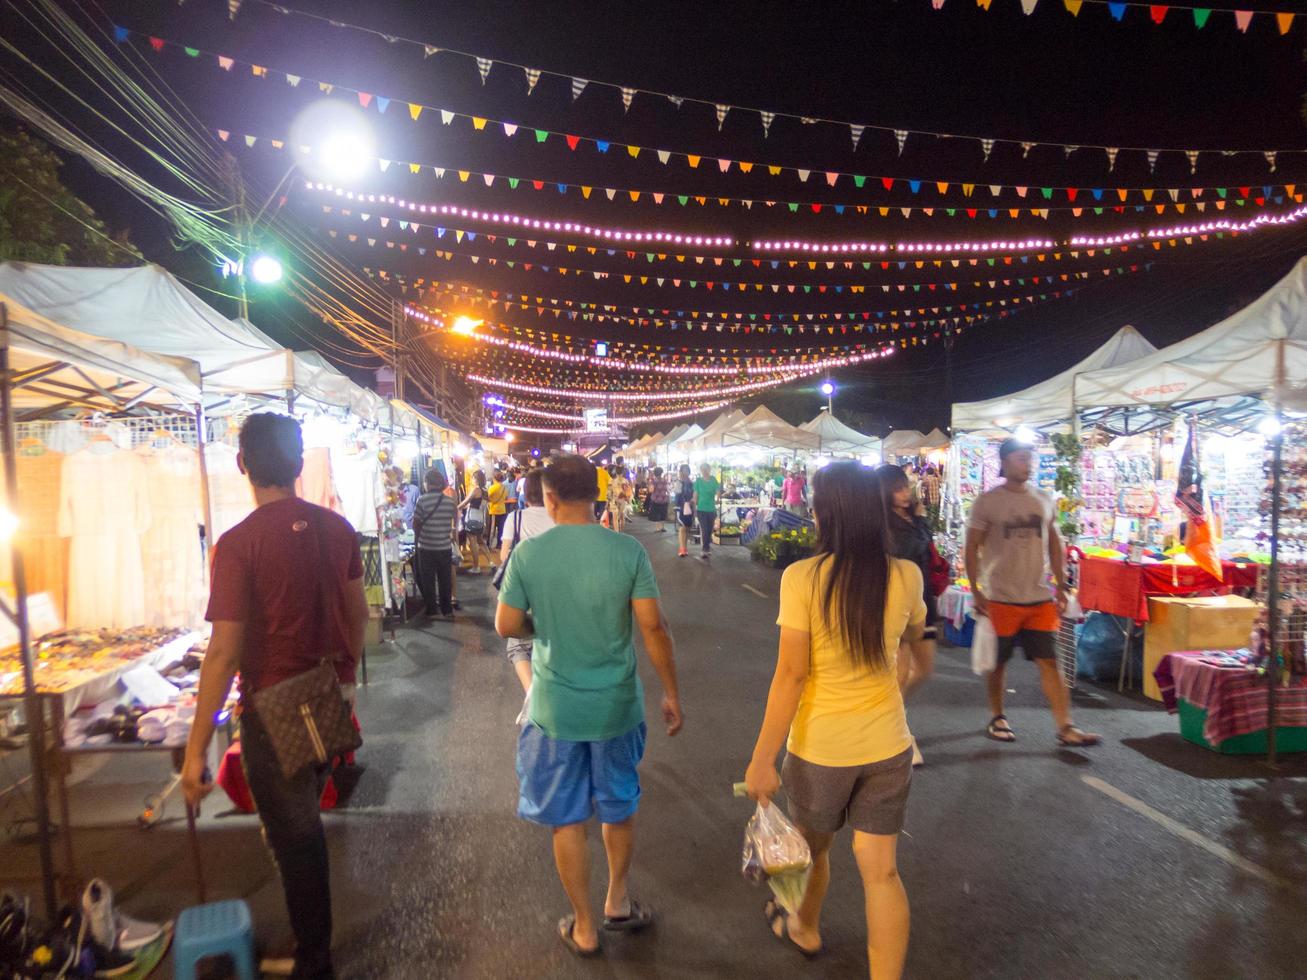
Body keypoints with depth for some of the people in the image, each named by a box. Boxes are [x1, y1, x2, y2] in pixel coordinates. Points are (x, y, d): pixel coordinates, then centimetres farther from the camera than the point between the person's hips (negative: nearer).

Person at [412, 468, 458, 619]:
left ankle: (432, 610, 14)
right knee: (445, 579, 12)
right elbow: (455, 522, 9)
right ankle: (447, 609, 17)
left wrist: (417, 538, 11)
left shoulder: (422, 500, -11)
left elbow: (416, 524, -7)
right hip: (445, 547, 3)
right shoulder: (450, 501, -2)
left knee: (428, 580, 9)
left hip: (426, 547, -2)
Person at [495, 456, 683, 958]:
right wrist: (671, 693, -1)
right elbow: (653, 626, -12)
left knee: (567, 821, 17)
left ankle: (585, 926, 32)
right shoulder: (628, 550, -13)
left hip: (555, 709, -1)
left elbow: (506, 626, -6)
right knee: (619, 808, 24)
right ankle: (618, 902, 43)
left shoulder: (528, 553, -12)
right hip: (617, 706, 1)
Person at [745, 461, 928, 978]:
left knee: (813, 845, 25)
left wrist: (762, 759, -12)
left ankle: (805, 928, 51)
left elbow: (791, 674, -20)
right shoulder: (906, 576, -9)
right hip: (887, 744, 2)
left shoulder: (801, 577, -21)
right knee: (881, 870, 13)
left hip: (821, 745, -2)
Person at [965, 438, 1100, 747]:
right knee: (998, 663, 9)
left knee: (1049, 662, 2)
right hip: (1001, 599, -3)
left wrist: (1061, 586, 9)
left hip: (1040, 599, 3)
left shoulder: (1043, 501, 7)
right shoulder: (987, 502, -6)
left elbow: (1054, 545, 14)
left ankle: (1065, 727, 6)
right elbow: (972, 549, -6)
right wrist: (976, 592, -10)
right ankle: (996, 718, 26)